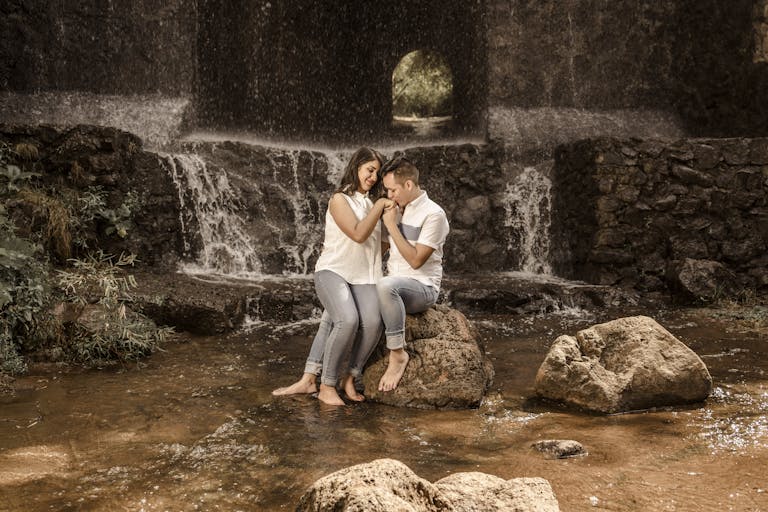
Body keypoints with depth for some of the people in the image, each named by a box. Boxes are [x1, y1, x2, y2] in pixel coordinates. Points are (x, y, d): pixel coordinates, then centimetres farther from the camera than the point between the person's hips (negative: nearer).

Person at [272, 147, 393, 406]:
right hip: (333, 271, -5)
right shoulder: (339, 199, -1)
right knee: (348, 320, -33)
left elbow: (381, 243, 25)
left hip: (362, 277, 5)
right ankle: (326, 386, -18)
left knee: (372, 322, -28)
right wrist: (380, 206, -8)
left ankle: (350, 379, -11)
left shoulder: (370, 204, 21)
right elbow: (358, 234, -14)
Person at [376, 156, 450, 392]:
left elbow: (415, 260, -17)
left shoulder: (433, 214, -12)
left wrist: (392, 225, -16)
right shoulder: (397, 210, 12)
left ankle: (398, 354, -27)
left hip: (422, 287, -8)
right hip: (395, 284, 8)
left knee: (386, 286, -39)